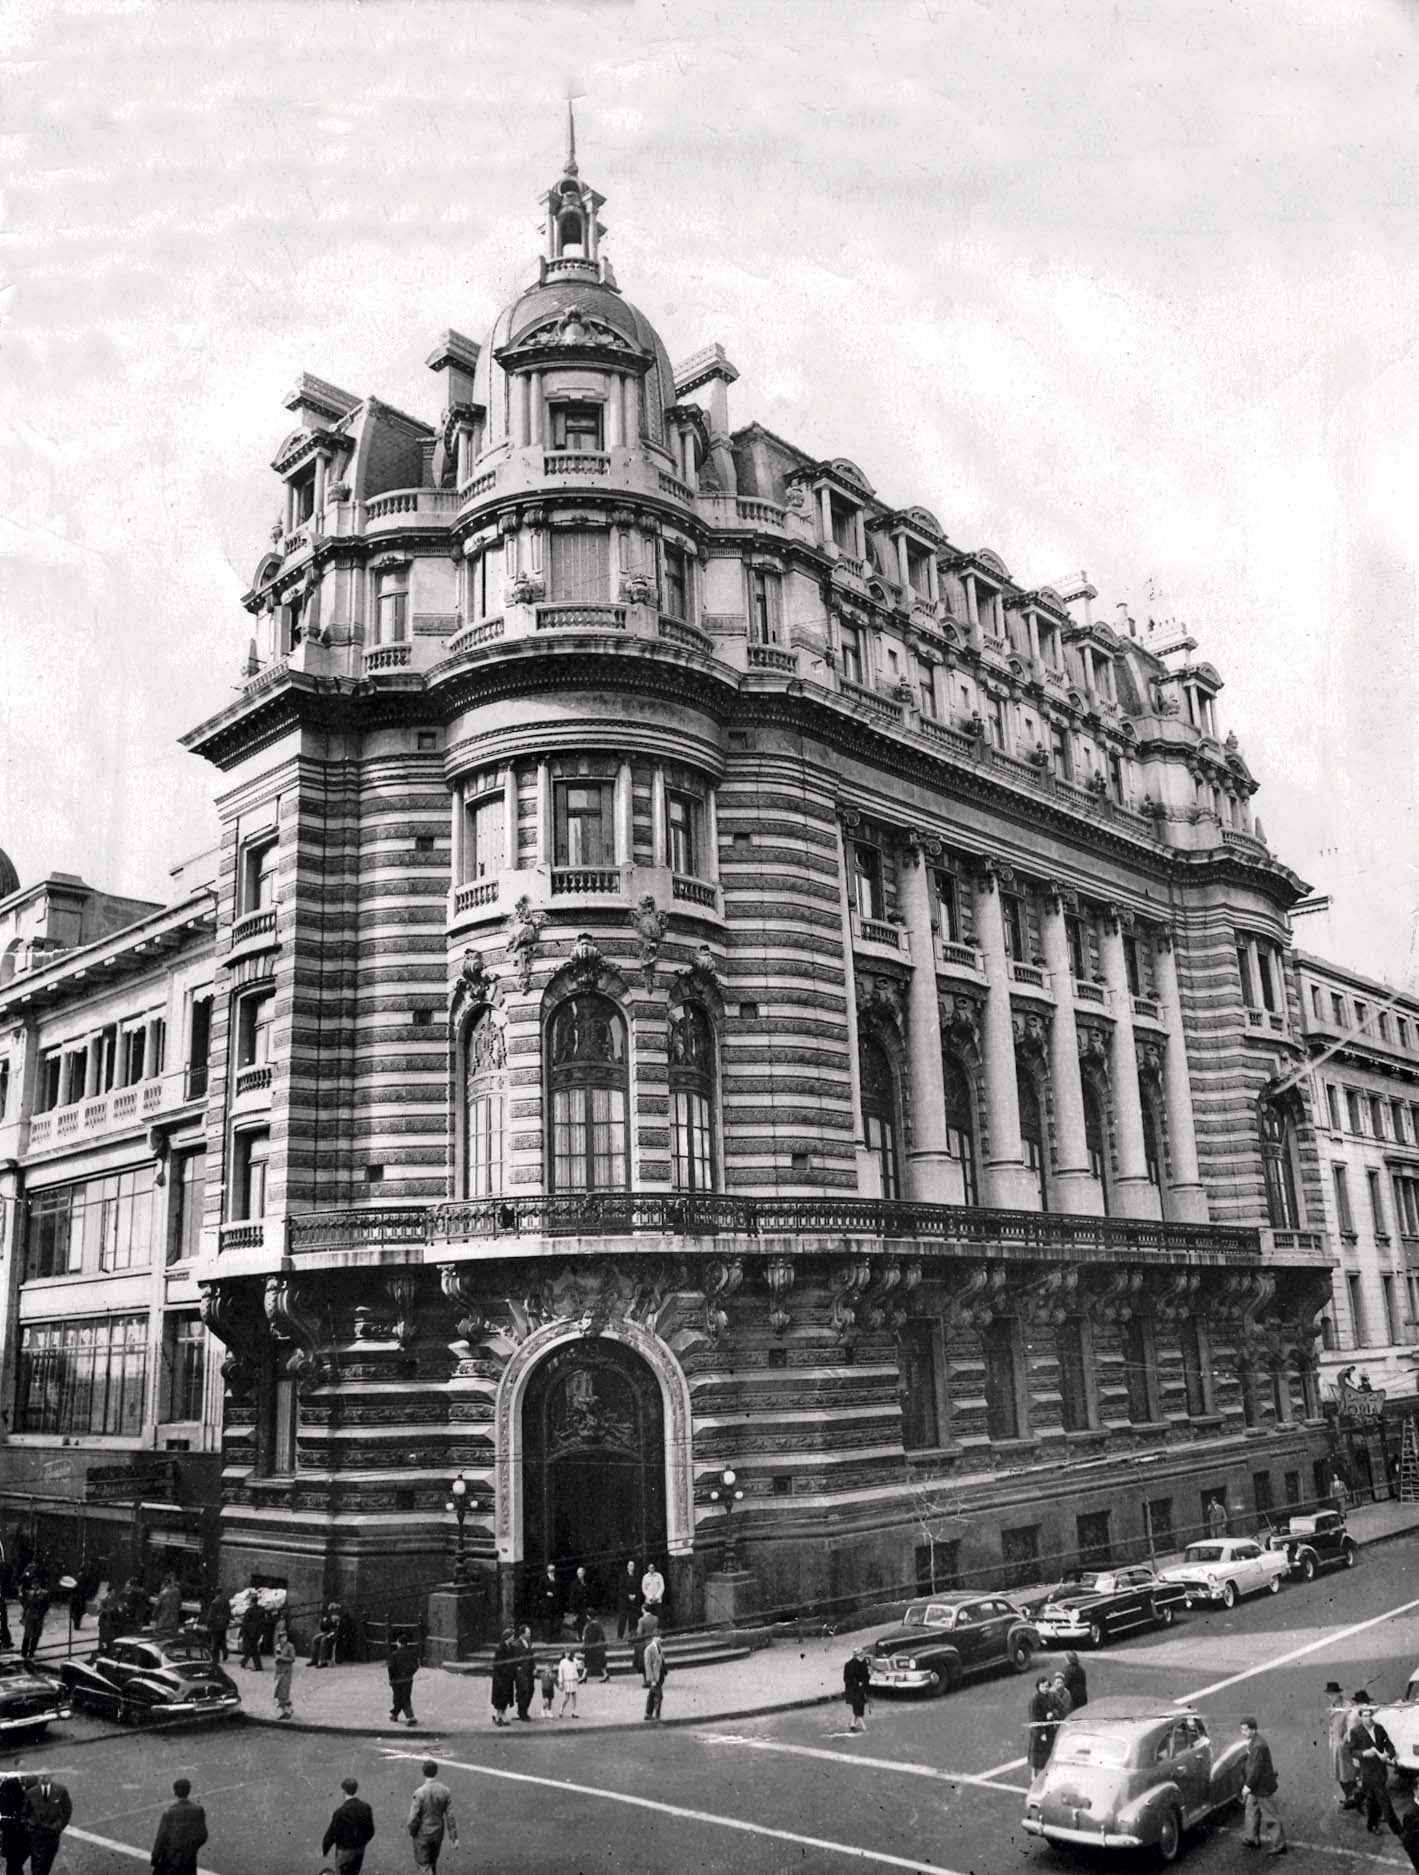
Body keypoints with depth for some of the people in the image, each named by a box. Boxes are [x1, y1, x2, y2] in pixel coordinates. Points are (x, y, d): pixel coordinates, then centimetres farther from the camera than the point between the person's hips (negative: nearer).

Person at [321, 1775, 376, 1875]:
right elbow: (371, 1831, 1)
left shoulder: (340, 1811, -25)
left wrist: (324, 1849, 0)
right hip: (360, 1849, 5)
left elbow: (331, 1833, -17)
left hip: (345, 1851, -5)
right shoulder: (366, 1807, -9)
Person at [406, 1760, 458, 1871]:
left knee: (423, 1865, 7)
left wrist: (411, 1831, 2)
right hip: (438, 1833, 4)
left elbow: (413, 1818, -20)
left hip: (422, 1834, -4)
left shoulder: (419, 1793, -26)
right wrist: (454, 1836, -4)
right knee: (433, 1861, 27)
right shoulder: (446, 1791, -15)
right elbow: (450, 1815, -11)